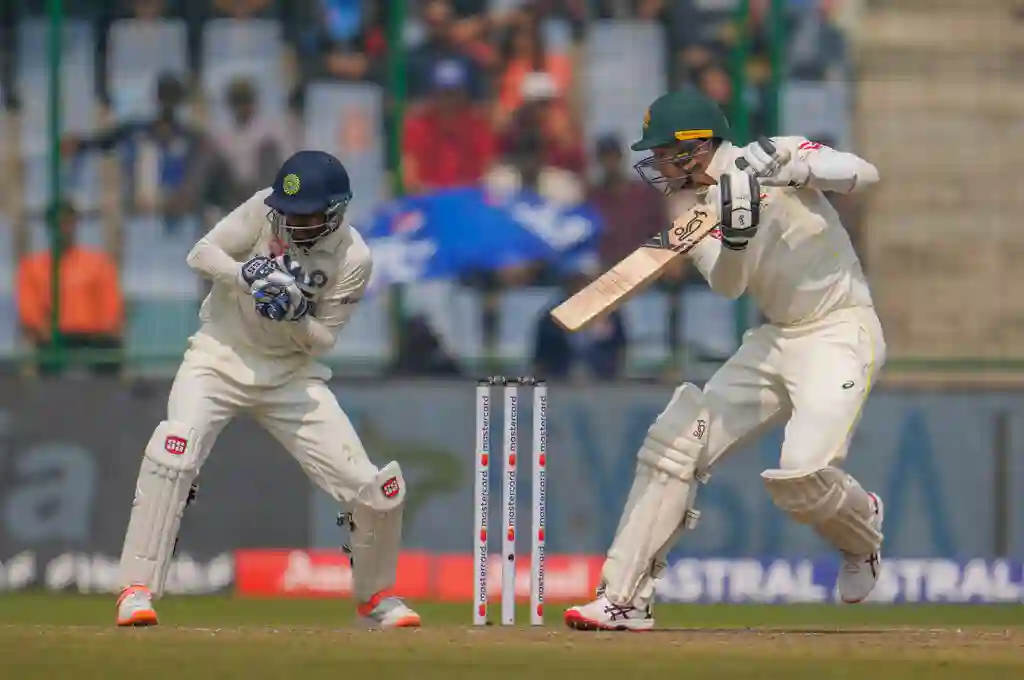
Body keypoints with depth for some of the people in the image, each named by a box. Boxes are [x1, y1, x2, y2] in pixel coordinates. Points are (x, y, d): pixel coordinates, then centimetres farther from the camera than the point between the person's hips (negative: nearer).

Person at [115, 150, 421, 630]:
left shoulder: (353, 260, -11)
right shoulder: (265, 211, -12)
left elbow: (322, 340, -8)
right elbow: (201, 254, -11)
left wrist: (295, 315, -30)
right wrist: (248, 276, -29)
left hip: (290, 375, 1)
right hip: (220, 357, -1)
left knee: (375, 490, -6)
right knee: (173, 452, -29)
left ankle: (375, 597, 22)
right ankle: (137, 591, -23)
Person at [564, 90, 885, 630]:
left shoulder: (779, 154, -11)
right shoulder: (687, 200, 2)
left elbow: (864, 174, -23)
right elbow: (726, 284, -13)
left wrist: (793, 169, -38)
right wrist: (735, 234, -34)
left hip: (841, 330, -6)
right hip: (774, 338, 6)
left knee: (801, 474, -23)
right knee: (674, 442, -4)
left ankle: (861, 531, 13)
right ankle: (625, 599, 1)